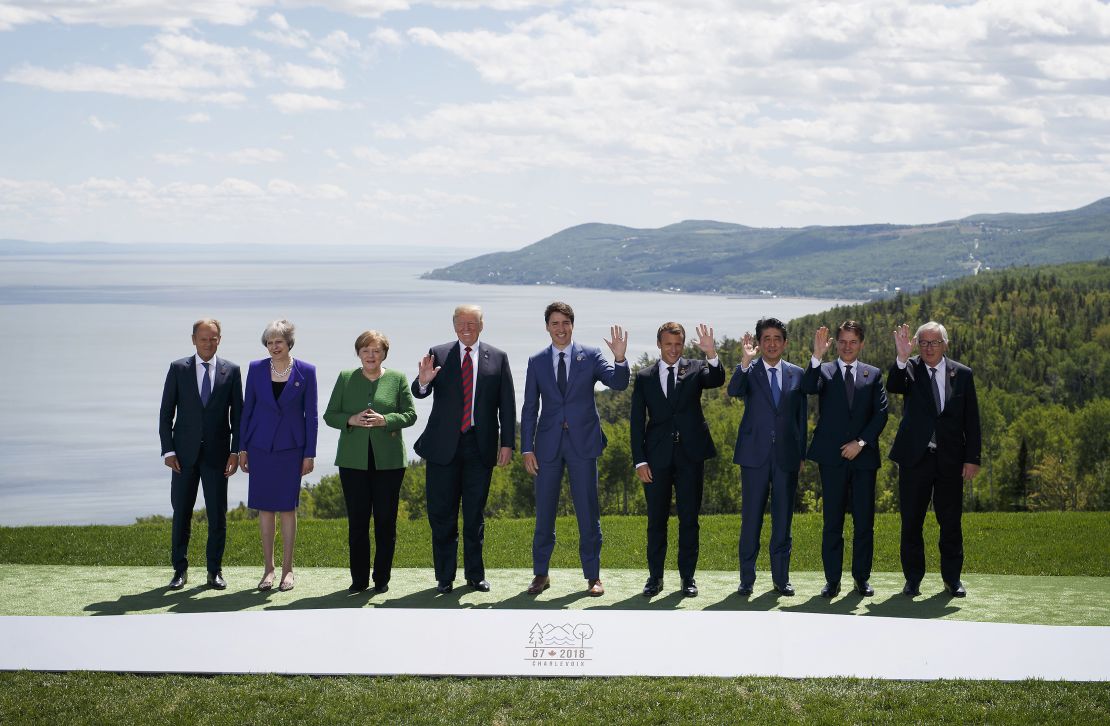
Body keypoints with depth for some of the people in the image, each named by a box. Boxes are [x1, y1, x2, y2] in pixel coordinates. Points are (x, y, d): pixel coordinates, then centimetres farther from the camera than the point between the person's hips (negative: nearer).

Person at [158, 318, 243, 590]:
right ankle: (180, 570, 14)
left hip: (217, 453, 0)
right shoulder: (178, 369, 2)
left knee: (218, 515, 2)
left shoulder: (231, 371, 4)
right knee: (181, 513, 4)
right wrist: (168, 450, -4)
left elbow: (237, 414, 5)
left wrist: (235, 451, -3)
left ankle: (215, 571, 13)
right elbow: (166, 413, 3)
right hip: (185, 453, 0)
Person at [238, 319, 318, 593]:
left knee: (288, 507, 2)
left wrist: (309, 454, -3)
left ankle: (287, 568, 11)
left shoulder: (306, 372, -3)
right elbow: (247, 408, 7)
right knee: (264, 507, 4)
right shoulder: (256, 368, 1)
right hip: (261, 445, 2)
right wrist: (243, 449, 4)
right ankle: (268, 568, 13)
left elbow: (311, 415, 0)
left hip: (291, 447, -2)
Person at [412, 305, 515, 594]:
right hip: (444, 446, 0)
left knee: (475, 514, 7)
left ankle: (475, 575, 16)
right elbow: (419, 393, -6)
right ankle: (444, 577, 11)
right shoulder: (438, 354, 3)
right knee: (442, 514, 2)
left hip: (480, 446, 0)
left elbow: (507, 405, 5)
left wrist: (507, 443, -1)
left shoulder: (497, 358, 5)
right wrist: (423, 381, -30)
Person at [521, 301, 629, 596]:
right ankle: (541, 574, 17)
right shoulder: (537, 361, 6)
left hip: (583, 442, -1)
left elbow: (618, 384, -11)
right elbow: (529, 408, 7)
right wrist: (527, 448, 1)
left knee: (588, 511, 2)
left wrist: (620, 359, -31)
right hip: (548, 444, 2)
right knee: (544, 511, 6)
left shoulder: (590, 356, 2)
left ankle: (593, 576, 10)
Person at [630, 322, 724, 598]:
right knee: (656, 519, 5)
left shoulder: (696, 369, 4)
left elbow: (717, 381, -18)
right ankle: (655, 576, 14)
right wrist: (639, 460, -3)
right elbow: (637, 422, 5)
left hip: (690, 454, -1)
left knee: (689, 518, 4)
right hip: (658, 457, 1)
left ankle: (687, 576, 12)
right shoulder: (644, 377, 7)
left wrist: (711, 354, -36)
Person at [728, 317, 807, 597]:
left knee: (783, 518, 7)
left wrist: (801, 455, 8)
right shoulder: (748, 371, 1)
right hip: (755, 455, -2)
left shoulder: (796, 374, 8)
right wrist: (745, 361, -36)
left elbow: (801, 417, 11)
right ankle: (746, 579, 8)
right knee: (751, 518, 1)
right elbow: (733, 391, -21)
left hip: (787, 455, 2)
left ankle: (781, 578, 15)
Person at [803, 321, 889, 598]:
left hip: (864, 455, 1)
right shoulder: (823, 371, 6)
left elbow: (881, 413, 3)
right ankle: (832, 580, 5)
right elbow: (808, 388, -16)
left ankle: (862, 577, 14)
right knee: (832, 520, 1)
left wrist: (861, 442, -8)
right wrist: (817, 356, -27)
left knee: (864, 520, 3)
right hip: (832, 456, -1)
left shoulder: (873, 375, 11)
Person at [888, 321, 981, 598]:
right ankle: (913, 578, 15)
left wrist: (972, 458, -1)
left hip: (950, 460, 1)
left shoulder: (962, 374, 5)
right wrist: (902, 358, -38)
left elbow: (971, 420, 5)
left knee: (951, 522, 6)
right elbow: (893, 386, -23)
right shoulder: (909, 369, 0)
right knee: (911, 521, 5)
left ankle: (952, 578, 17)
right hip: (915, 458, -1)